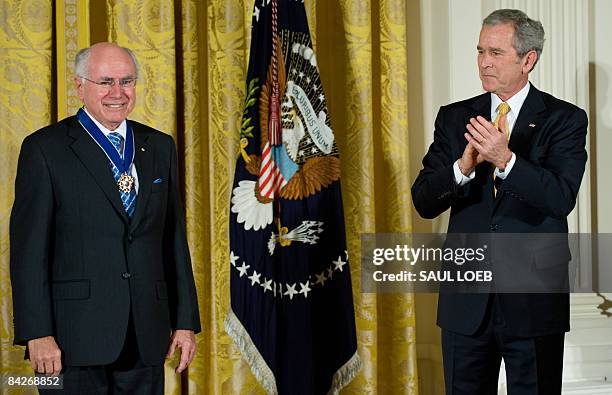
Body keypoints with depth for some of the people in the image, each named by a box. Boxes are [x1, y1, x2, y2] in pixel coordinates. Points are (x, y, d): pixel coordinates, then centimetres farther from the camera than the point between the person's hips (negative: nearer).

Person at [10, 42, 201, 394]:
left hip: (146, 337, 4)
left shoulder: (160, 147, 12)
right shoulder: (45, 149, -2)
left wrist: (186, 321, 8)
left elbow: (175, 240, 13)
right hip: (74, 336, -4)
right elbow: (29, 249, -7)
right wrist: (38, 334, -13)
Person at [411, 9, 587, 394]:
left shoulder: (565, 119, -2)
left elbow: (561, 199, -16)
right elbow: (424, 202, -2)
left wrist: (507, 160, -30)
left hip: (534, 299, -2)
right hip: (466, 299, 3)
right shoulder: (455, 118, 6)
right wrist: (463, 167, -22)